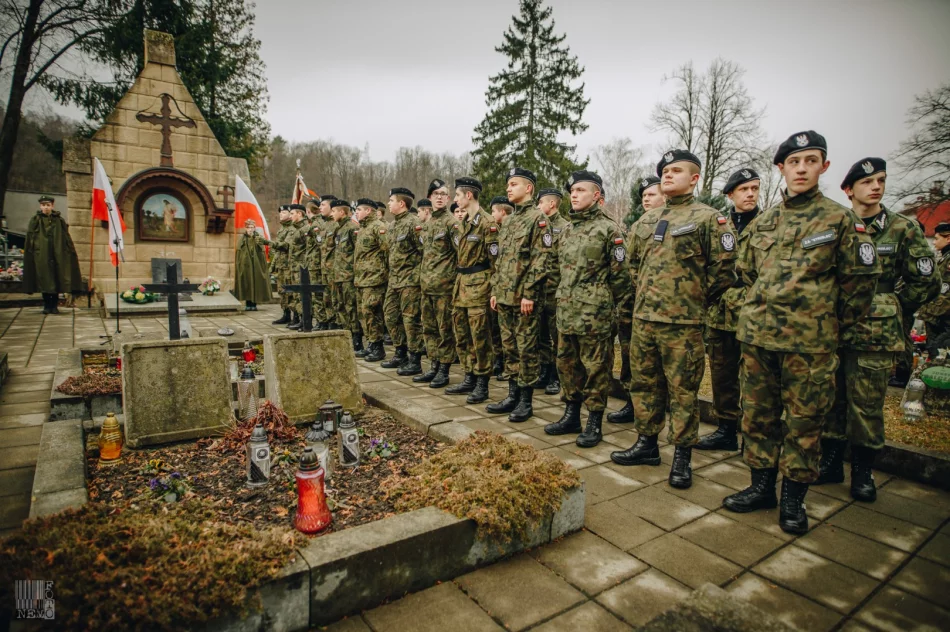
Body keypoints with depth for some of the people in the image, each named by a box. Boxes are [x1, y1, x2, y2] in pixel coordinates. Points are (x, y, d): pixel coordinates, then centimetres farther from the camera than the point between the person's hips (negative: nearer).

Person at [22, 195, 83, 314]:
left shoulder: (59, 220, 9)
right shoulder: (35, 220, 7)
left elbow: (67, 238, 8)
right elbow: (29, 239, 6)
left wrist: (72, 253, 3)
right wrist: (29, 254, -1)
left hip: (57, 255, 1)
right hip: (41, 256, -1)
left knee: (57, 280, 1)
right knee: (44, 280, 1)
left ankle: (54, 305, 9)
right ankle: (47, 305, 9)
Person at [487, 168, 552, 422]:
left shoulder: (538, 218, -7)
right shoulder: (508, 221, 18)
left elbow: (540, 260, -15)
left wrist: (528, 294, -19)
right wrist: (495, 290, 14)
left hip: (524, 298, -8)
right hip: (504, 297, 8)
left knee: (526, 350, 0)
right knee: (509, 348, 13)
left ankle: (526, 401, 10)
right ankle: (513, 395, 23)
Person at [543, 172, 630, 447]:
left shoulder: (608, 228, -7)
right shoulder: (566, 228, 13)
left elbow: (620, 273, -6)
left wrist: (612, 306, -3)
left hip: (594, 314, -7)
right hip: (566, 311, 7)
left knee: (595, 368, 3)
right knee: (567, 364, 14)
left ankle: (595, 424, 14)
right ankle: (571, 416, 28)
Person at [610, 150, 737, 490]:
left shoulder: (708, 218, -3)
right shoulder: (646, 220, 14)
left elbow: (724, 267, -5)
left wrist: (695, 298, 0)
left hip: (682, 322, -6)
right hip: (643, 318, 6)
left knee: (682, 390, 3)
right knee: (643, 384, 13)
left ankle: (682, 456, 15)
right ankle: (646, 443, 28)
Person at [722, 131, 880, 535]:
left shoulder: (840, 219, 0)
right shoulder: (761, 222, 11)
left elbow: (862, 278, 2)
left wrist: (833, 326, 4)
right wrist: (760, 311, 15)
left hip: (810, 343, -4)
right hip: (757, 336, 4)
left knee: (803, 421, 6)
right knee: (757, 415, 10)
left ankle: (793, 498, 20)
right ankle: (761, 486, 25)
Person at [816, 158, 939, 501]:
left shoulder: (903, 229, 3)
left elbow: (926, 282, 6)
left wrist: (890, 307, 5)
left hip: (875, 334, -2)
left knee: (867, 405, 3)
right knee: (831, 400, 9)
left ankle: (863, 472, 19)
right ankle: (831, 463, 23)